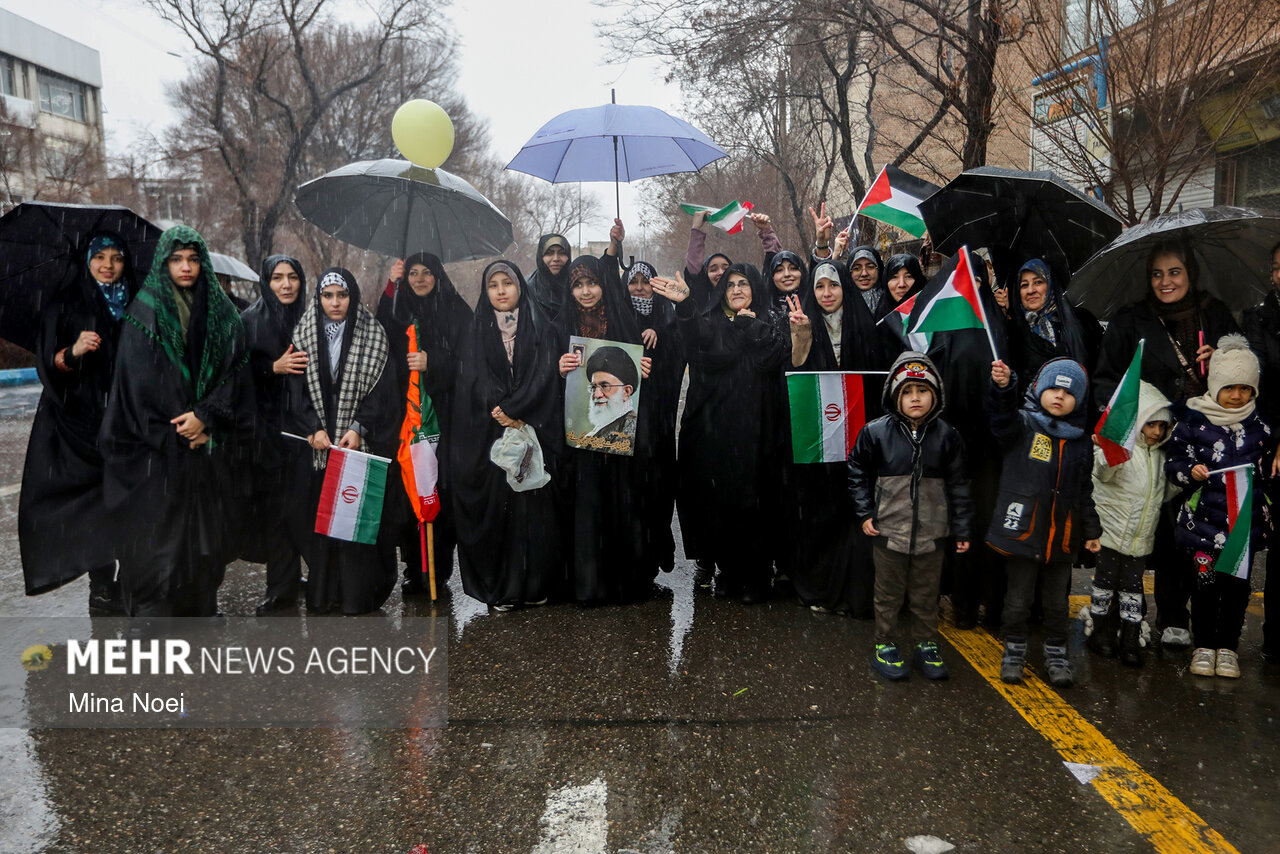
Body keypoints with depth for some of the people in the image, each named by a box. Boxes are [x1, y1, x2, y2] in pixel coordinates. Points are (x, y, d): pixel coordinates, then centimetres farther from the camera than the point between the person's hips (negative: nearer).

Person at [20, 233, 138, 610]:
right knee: (94, 495, -7)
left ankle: (103, 586, 5)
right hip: (77, 419, -3)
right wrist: (73, 352, -21)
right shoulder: (63, 305, 4)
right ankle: (102, 588, -2)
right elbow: (47, 362, -3)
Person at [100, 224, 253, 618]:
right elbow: (138, 380, -5)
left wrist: (205, 417, -12)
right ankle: (152, 614, 5)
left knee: (204, 535, 7)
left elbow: (235, 373, 2)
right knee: (156, 537, -3)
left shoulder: (221, 312, 8)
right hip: (156, 450, -3)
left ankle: (201, 611, 18)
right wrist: (171, 437, -9)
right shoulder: (145, 314, -1)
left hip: (209, 447, 3)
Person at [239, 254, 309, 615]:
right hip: (265, 426, -2)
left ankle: (284, 584, 14)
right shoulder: (249, 321, 4)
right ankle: (282, 586, 8)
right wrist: (274, 367, -15)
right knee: (273, 502, -2)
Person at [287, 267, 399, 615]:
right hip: (318, 443, 2)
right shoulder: (304, 335, 7)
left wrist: (358, 429, -14)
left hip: (362, 442, -2)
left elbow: (382, 390, -3)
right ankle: (322, 594, 11)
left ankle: (358, 594, 4)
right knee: (318, 515, 2)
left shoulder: (372, 336, 1)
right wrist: (313, 429, -8)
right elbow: (297, 388, 5)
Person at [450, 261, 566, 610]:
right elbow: (474, 381, 0)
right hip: (487, 434, 1)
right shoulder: (476, 332, 10)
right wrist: (502, 416, -13)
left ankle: (536, 583, 7)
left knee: (533, 505, -2)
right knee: (493, 504, -2)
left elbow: (544, 376, -4)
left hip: (534, 433, -1)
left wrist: (510, 410, -16)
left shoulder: (542, 329, 7)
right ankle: (500, 586, 5)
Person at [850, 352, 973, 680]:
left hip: (931, 533, 1)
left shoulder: (946, 436, -4)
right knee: (889, 592, 12)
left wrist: (962, 530, 3)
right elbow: (857, 472, 4)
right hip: (888, 530, -1)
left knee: (926, 594, 15)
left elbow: (958, 485, 2)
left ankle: (926, 646, 31)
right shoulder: (876, 432, -8)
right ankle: (885, 646, 27)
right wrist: (864, 514, -1)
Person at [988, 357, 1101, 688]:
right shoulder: (1024, 425, -4)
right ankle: (1014, 651, 25)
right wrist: (1003, 387, -48)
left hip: (1061, 537, 4)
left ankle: (1056, 655, 31)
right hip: (1022, 532, -3)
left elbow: (1084, 491, 16)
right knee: (1018, 599, 7)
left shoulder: (1080, 441, 9)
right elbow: (1004, 417, -29)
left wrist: (1091, 530, 14)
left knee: (1056, 602, 15)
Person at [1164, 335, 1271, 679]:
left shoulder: (1260, 423, 4)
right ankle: (1204, 645, 19)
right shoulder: (1193, 420, -4)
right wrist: (1190, 472, -18)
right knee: (1204, 583, 4)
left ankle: (1228, 646, 21)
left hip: (1247, 519, 2)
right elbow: (1174, 463, 0)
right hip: (1203, 519, -2)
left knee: (1238, 584, 6)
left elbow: (1269, 466, 16)